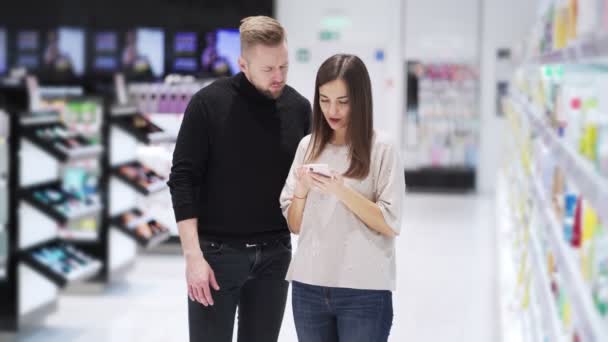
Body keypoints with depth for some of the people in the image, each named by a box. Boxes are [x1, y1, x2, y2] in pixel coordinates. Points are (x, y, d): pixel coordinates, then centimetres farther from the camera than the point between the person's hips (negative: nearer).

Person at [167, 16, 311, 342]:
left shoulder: (298, 107, 2)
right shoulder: (209, 103, -8)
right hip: (217, 252, -3)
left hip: (274, 253, 3)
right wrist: (193, 255, -15)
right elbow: (183, 180, -9)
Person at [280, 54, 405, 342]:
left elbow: (390, 225, -8)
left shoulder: (382, 149, -4)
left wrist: (342, 191, -17)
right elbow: (294, 225, 10)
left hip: (364, 291, -4)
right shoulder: (308, 146, 8)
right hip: (309, 287, 4)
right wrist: (302, 190, -9)